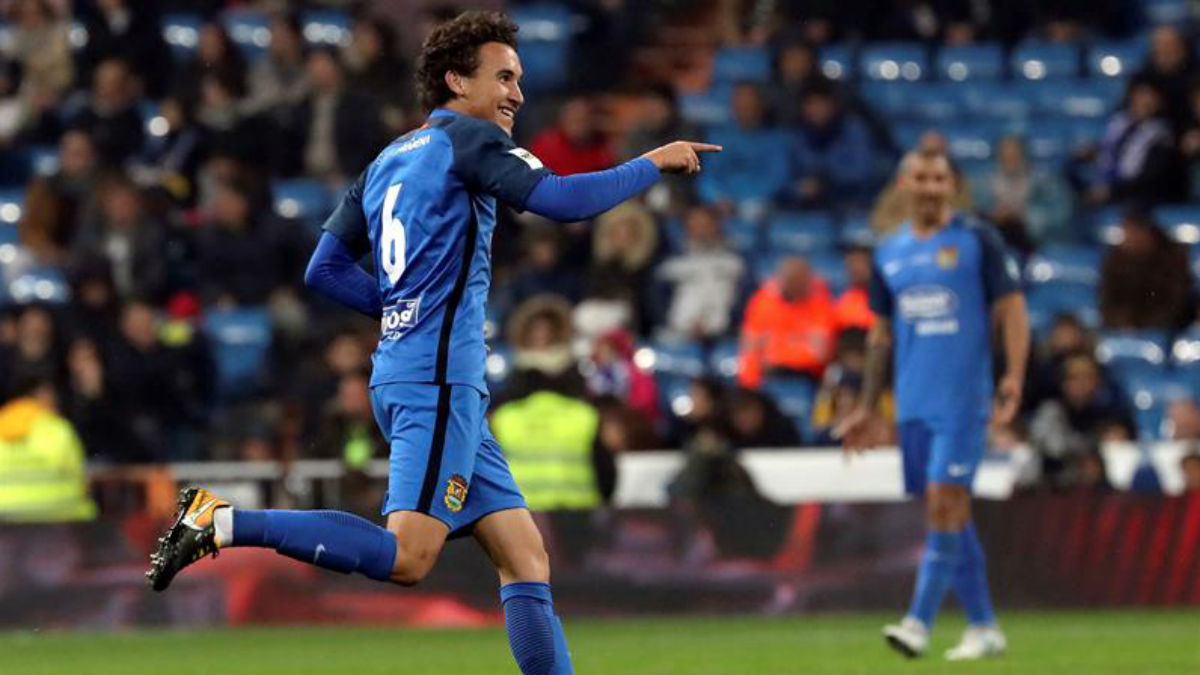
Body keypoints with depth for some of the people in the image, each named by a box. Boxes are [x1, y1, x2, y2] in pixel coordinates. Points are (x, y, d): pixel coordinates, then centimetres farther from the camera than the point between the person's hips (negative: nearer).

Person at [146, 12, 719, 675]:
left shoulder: (387, 161, 21)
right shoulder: (468, 138, -3)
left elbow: (325, 269, 19)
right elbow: (561, 200, -15)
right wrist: (652, 164, -4)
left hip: (399, 372, 10)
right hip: (437, 378, -10)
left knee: (526, 557, 6)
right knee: (407, 556, -18)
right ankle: (223, 522, -17)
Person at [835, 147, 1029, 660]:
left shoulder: (977, 241, 0)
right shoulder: (889, 253, 14)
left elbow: (1012, 309, -2)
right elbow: (881, 333, 20)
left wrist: (1014, 376, -15)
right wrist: (867, 408, 17)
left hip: (963, 399, -5)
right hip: (913, 403, 5)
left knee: (944, 502, -14)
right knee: (949, 513, 7)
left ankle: (920, 622, -17)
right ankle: (983, 627, 13)